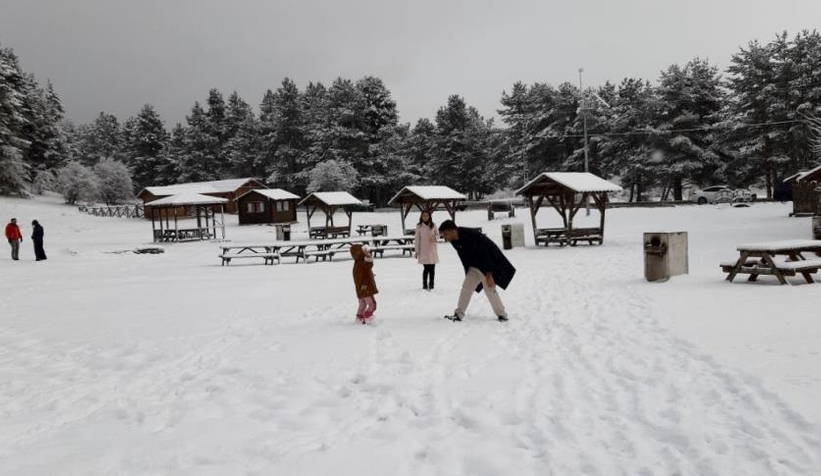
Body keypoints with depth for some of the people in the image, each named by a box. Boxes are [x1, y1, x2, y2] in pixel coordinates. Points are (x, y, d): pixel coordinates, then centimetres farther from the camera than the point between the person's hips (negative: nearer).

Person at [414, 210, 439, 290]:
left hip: (432, 249, 2)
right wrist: (417, 251, 0)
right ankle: (424, 285, 6)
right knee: (426, 268, -5)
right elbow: (417, 239, 2)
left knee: (432, 268, 2)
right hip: (423, 250, -2)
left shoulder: (433, 225, 3)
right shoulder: (419, 226, 0)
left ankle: (431, 285, 12)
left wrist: (435, 237, -12)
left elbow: (438, 235, 12)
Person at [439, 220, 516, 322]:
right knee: (466, 287, 2)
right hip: (475, 267, 8)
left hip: (489, 264, -8)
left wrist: (488, 275, -29)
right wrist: (468, 274, 13)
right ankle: (459, 314, 6)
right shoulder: (455, 241, -4)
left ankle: (502, 314, 3)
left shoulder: (471, 235, -31)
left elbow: (483, 255, -30)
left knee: (489, 288, -12)